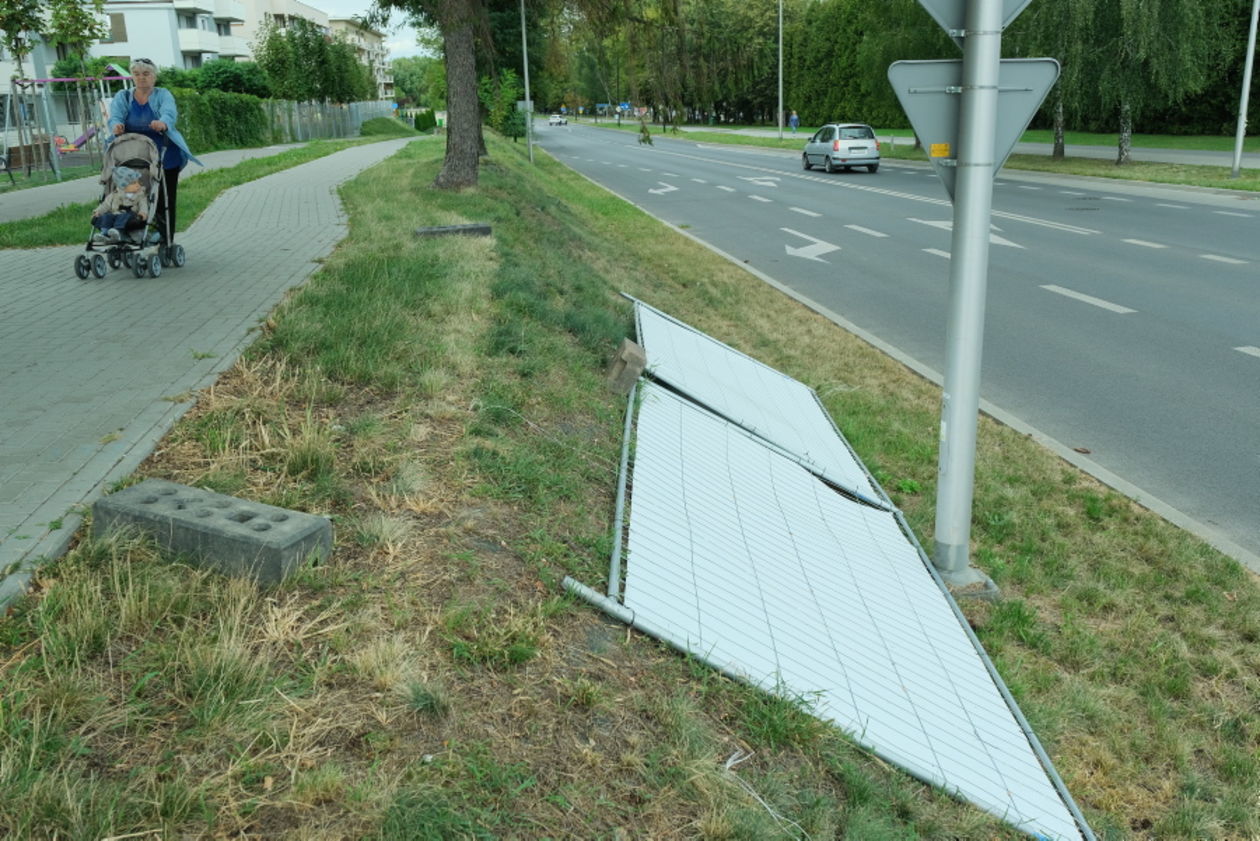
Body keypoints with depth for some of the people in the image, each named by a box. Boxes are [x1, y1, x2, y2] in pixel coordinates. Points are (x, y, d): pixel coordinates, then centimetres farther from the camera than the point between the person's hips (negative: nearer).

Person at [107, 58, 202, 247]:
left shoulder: (163, 95, 4)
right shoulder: (122, 97, 11)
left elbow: (169, 113, -18)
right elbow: (115, 116, -8)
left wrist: (163, 123, -43)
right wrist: (116, 125, -34)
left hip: (164, 160, -2)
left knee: (164, 202, -2)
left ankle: (166, 245, 4)